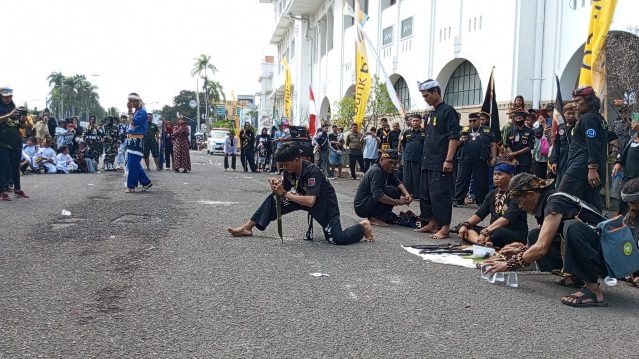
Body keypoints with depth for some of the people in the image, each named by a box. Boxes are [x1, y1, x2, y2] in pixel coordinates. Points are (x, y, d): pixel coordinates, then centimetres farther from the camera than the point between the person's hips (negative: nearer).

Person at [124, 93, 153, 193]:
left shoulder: (142, 112, -10)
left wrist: (130, 110, -14)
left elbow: (133, 122, -22)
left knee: (133, 164, -6)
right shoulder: (134, 111, 17)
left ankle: (131, 186, 0)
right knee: (135, 164, 11)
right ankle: (146, 182, 18)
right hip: (131, 141, 9)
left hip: (137, 142, -9)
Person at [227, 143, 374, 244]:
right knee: (273, 199, -7)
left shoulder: (312, 172, -32)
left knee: (338, 239, -25)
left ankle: (362, 226, 4)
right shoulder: (289, 170, -10)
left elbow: (310, 201, -41)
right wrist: (277, 186, -27)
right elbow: (283, 191, -3)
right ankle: (247, 228, -1)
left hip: (326, 205, -7)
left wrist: (284, 193, -34)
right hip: (303, 198, 7)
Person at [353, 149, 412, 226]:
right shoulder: (376, 171, -22)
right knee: (393, 191, -21)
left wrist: (407, 194, -18)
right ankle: (375, 219, -14)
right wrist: (398, 202, -28)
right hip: (361, 206, -10)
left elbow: (398, 183, 2)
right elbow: (377, 195, -31)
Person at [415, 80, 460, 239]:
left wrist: (449, 160, -21)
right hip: (428, 163, 9)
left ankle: (445, 228, -4)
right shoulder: (431, 114, 18)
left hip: (440, 164, -9)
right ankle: (432, 223, 22)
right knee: (425, 194, 13)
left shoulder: (448, 111, -8)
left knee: (440, 194, -9)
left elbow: (454, 137, -15)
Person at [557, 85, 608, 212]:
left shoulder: (588, 118, -7)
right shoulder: (599, 118, 23)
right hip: (595, 171, 10)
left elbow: (593, 145, -17)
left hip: (581, 168, -10)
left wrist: (592, 169, -24)